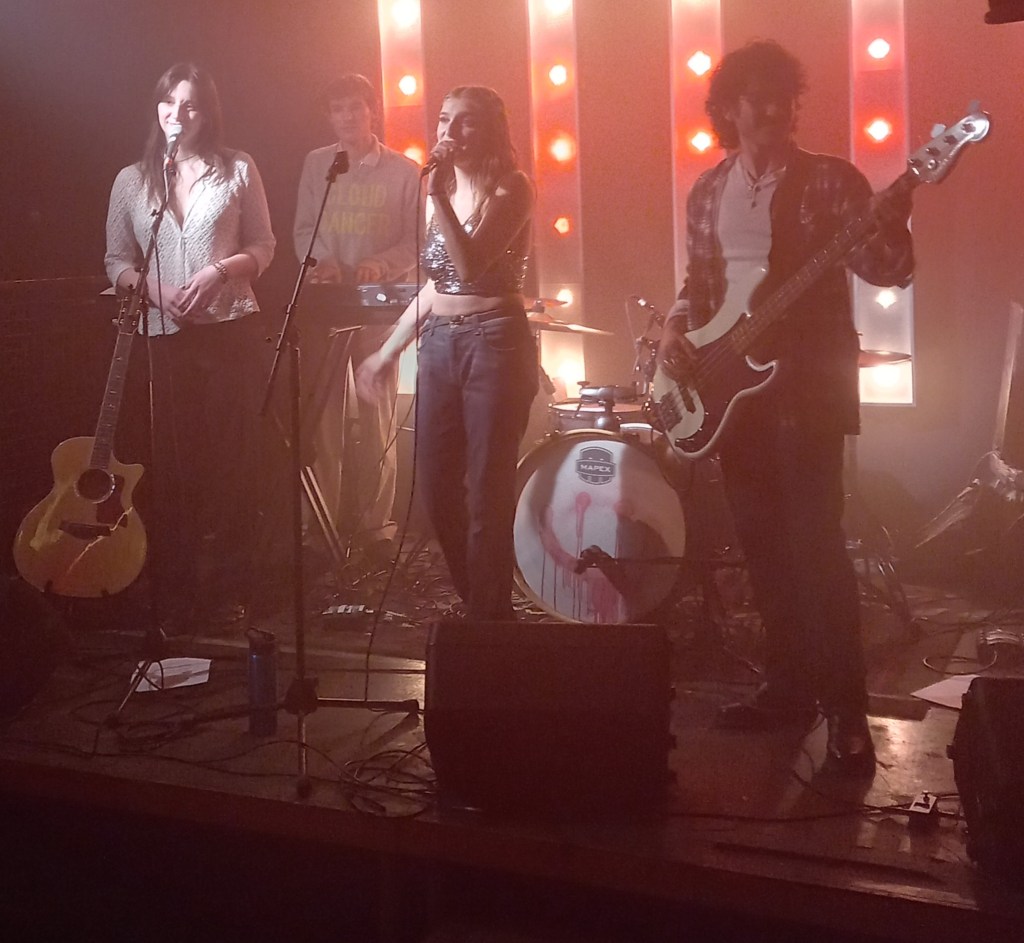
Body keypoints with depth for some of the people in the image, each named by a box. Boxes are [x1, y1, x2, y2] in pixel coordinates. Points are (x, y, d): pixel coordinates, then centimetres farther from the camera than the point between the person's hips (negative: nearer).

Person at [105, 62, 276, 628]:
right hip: (163, 333, 1)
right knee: (173, 455, 1)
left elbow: (263, 247, 5)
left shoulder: (237, 170, 5)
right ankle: (176, 586, 11)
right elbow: (116, 261, 10)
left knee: (230, 452, 0)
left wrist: (219, 271, -12)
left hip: (230, 326, -1)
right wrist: (150, 287, -10)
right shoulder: (132, 181, 9)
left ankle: (226, 580, 11)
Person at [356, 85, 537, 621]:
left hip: (495, 342, -7)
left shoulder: (510, 189, -6)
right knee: (436, 492, 9)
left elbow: (471, 263, -21)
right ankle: (479, 607, 26)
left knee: (487, 495, -5)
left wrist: (438, 194, -21)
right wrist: (388, 350, 21)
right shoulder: (442, 192, 15)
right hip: (438, 344, 7)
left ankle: (488, 622, 8)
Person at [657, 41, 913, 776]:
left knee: (815, 543, -11)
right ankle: (791, 684, 22)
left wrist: (890, 223, -31)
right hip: (731, 384, 6)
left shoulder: (830, 179, -3)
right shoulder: (709, 191, 12)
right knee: (763, 544, 10)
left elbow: (891, 271, -11)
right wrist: (678, 330, 0)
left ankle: (847, 711, -5)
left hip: (808, 382, -5)